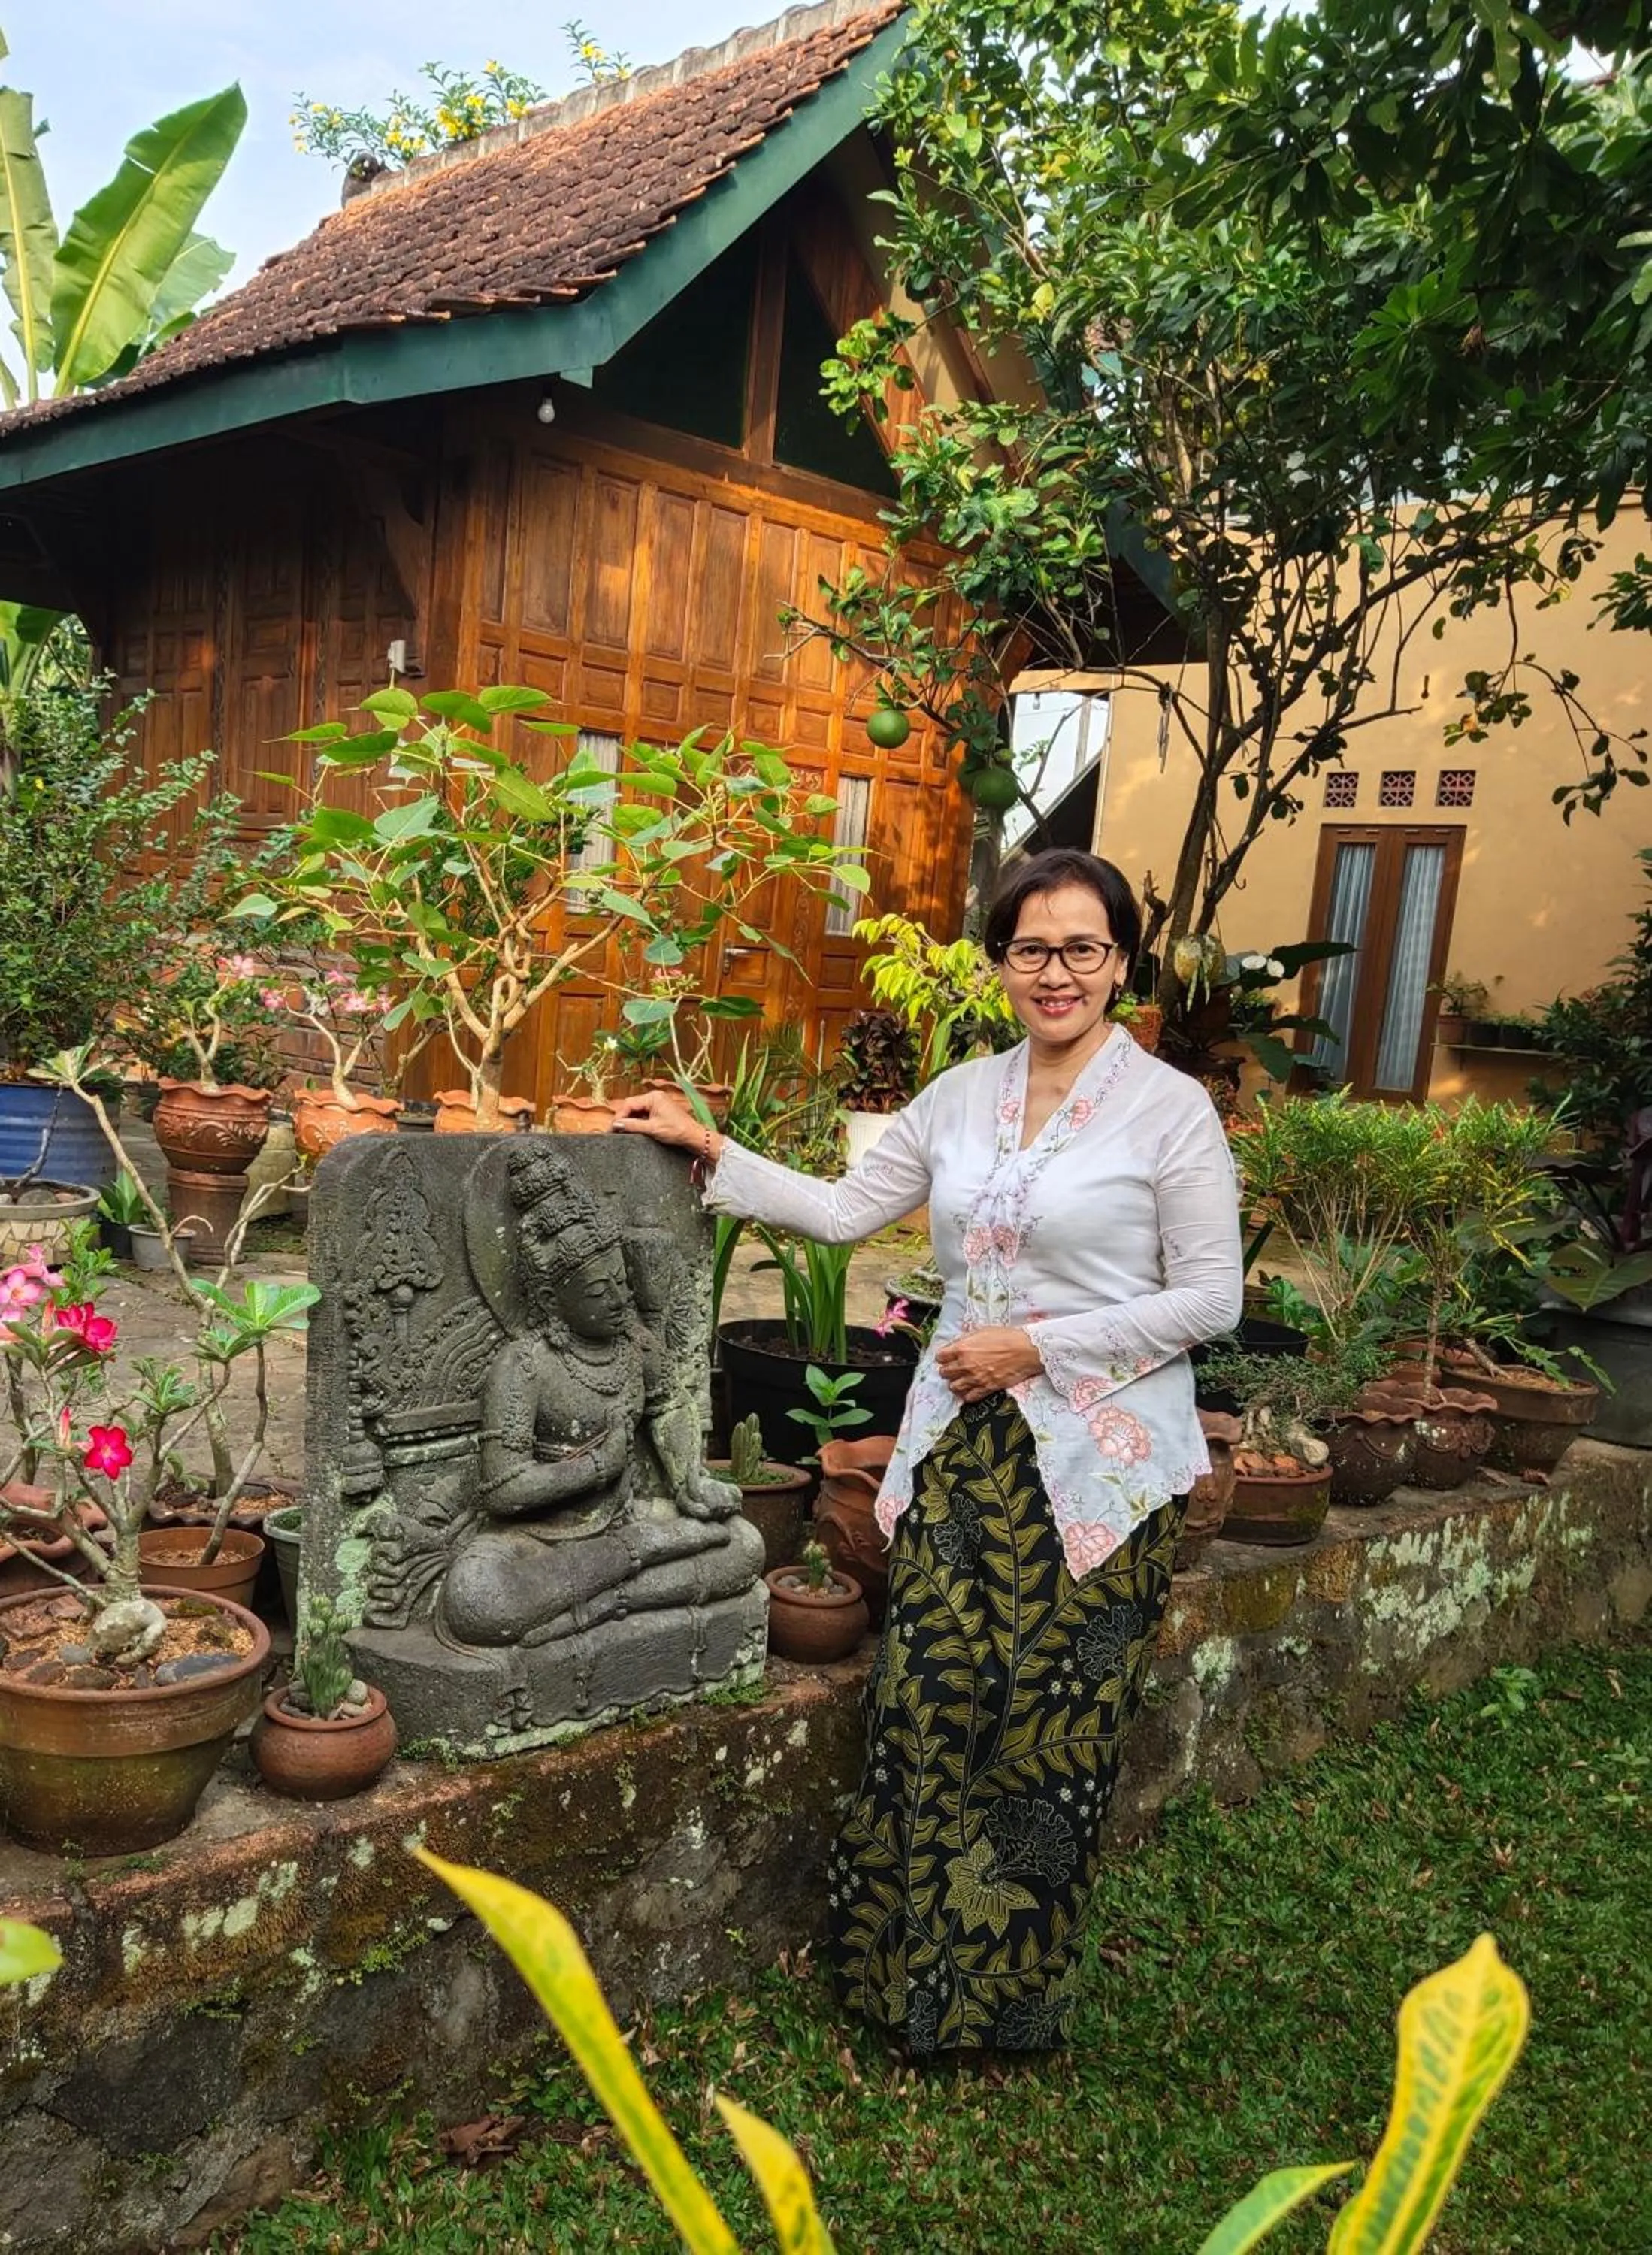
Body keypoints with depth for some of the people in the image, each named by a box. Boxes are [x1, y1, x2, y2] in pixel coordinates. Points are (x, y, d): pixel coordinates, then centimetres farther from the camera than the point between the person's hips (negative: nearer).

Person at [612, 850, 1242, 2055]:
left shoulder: (1171, 1109, -7)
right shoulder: (963, 1095, 8)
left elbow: (1211, 1299, -9)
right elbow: (844, 1209, 11)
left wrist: (1035, 1346, -13)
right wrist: (710, 1151, 4)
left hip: (1096, 1463, -4)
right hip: (964, 1445, 4)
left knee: (1049, 1729, 5)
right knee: (929, 1706, 6)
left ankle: (1009, 1996, 27)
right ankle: (912, 1974, 27)